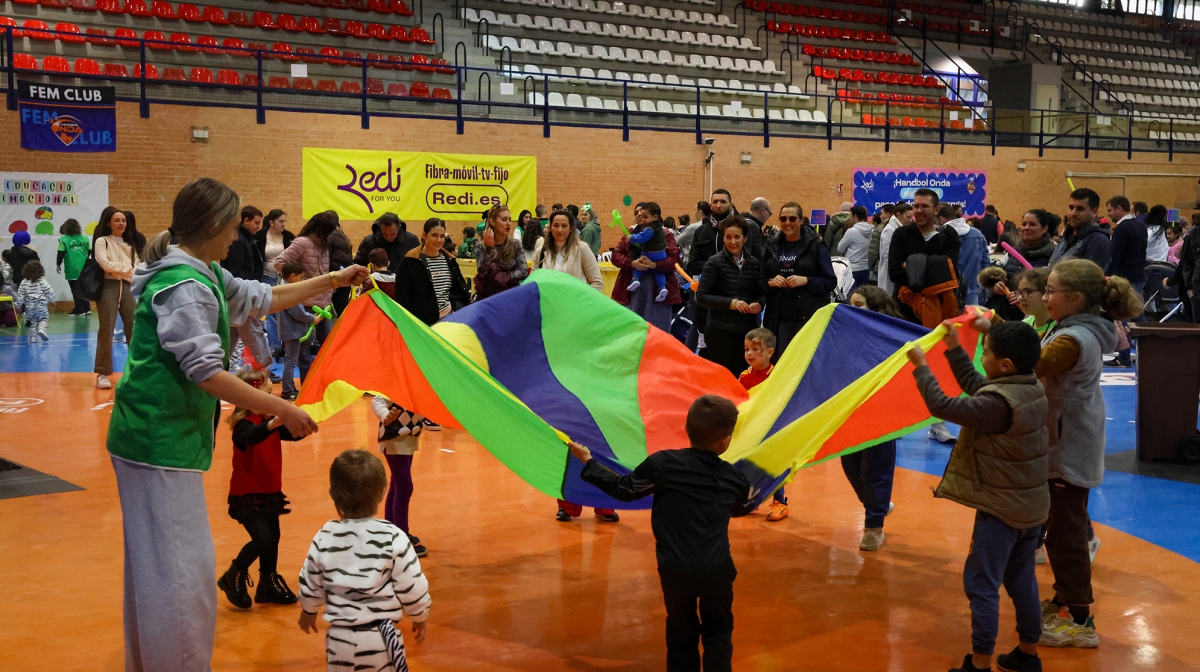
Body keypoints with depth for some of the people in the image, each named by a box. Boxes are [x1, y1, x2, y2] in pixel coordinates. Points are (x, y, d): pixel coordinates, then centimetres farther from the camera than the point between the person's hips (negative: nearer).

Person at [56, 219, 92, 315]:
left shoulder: (64, 240, -6)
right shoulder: (84, 238, 4)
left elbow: (61, 254, -5)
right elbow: (90, 252, 11)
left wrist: (58, 264, 9)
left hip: (72, 269, -4)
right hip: (84, 268, 4)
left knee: (76, 290, 3)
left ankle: (79, 309, 3)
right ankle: (86, 308, 12)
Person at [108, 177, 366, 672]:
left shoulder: (206, 275, 12)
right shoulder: (185, 287, -19)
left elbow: (265, 297, 27)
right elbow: (207, 373, -24)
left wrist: (334, 280, 30)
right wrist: (283, 410, -21)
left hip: (156, 435, 11)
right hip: (162, 440, -11)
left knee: (155, 560, 18)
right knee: (183, 567, -8)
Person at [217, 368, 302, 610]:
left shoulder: (268, 421, 6)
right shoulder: (243, 424, -19)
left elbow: (292, 434, 9)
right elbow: (251, 436, -42)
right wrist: (274, 423, -59)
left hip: (269, 492, 8)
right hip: (247, 495, -8)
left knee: (273, 537, 11)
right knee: (262, 538, -15)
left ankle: (268, 584, 23)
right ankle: (232, 578, 5)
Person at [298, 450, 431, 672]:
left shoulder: (324, 538, -6)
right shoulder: (393, 538, -15)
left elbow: (310, 584, 6)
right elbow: (412, 586, -10)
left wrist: (308, 611, 26)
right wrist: (420, 616, 9)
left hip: (340, 637, 2)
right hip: (380, 638, -2)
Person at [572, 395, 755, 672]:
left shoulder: (662, 464, -10)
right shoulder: (734, 478, 1)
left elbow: (624, 489, -2)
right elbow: (744, 507, 23)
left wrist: (589, 463, 10)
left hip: (676, 568, -1)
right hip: (717, 569, 1)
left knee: (682, 634, 16)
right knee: (718, 632, 17)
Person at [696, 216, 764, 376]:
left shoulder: (754, 263, 7)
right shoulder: (715, 262, -4)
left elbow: (761, 293, 16)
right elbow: (701, 296, -8)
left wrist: (759, 304, -7)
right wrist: (731, 303, -18)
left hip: (747, 330, 4)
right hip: (720, 331, -4)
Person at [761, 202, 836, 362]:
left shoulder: (815, 246, -1)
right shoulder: (772, 246, 10)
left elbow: (830, 282, -3)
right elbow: (760, 281, 13)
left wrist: (806, 281, -17)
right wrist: (770, 282, -9)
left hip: (810, 317, -3)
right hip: (779, 317, 3)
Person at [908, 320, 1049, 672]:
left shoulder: (998, 403, -28)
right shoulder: (1034, 389, 1)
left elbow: (942, 406, -26)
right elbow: (975, 386, 14)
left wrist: (921, 366, -15)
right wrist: (954, 350, 13)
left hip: (1002, 508, -9)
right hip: (1031, 504, 9)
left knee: (981, 583, 0)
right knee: (1021, 579, 19)